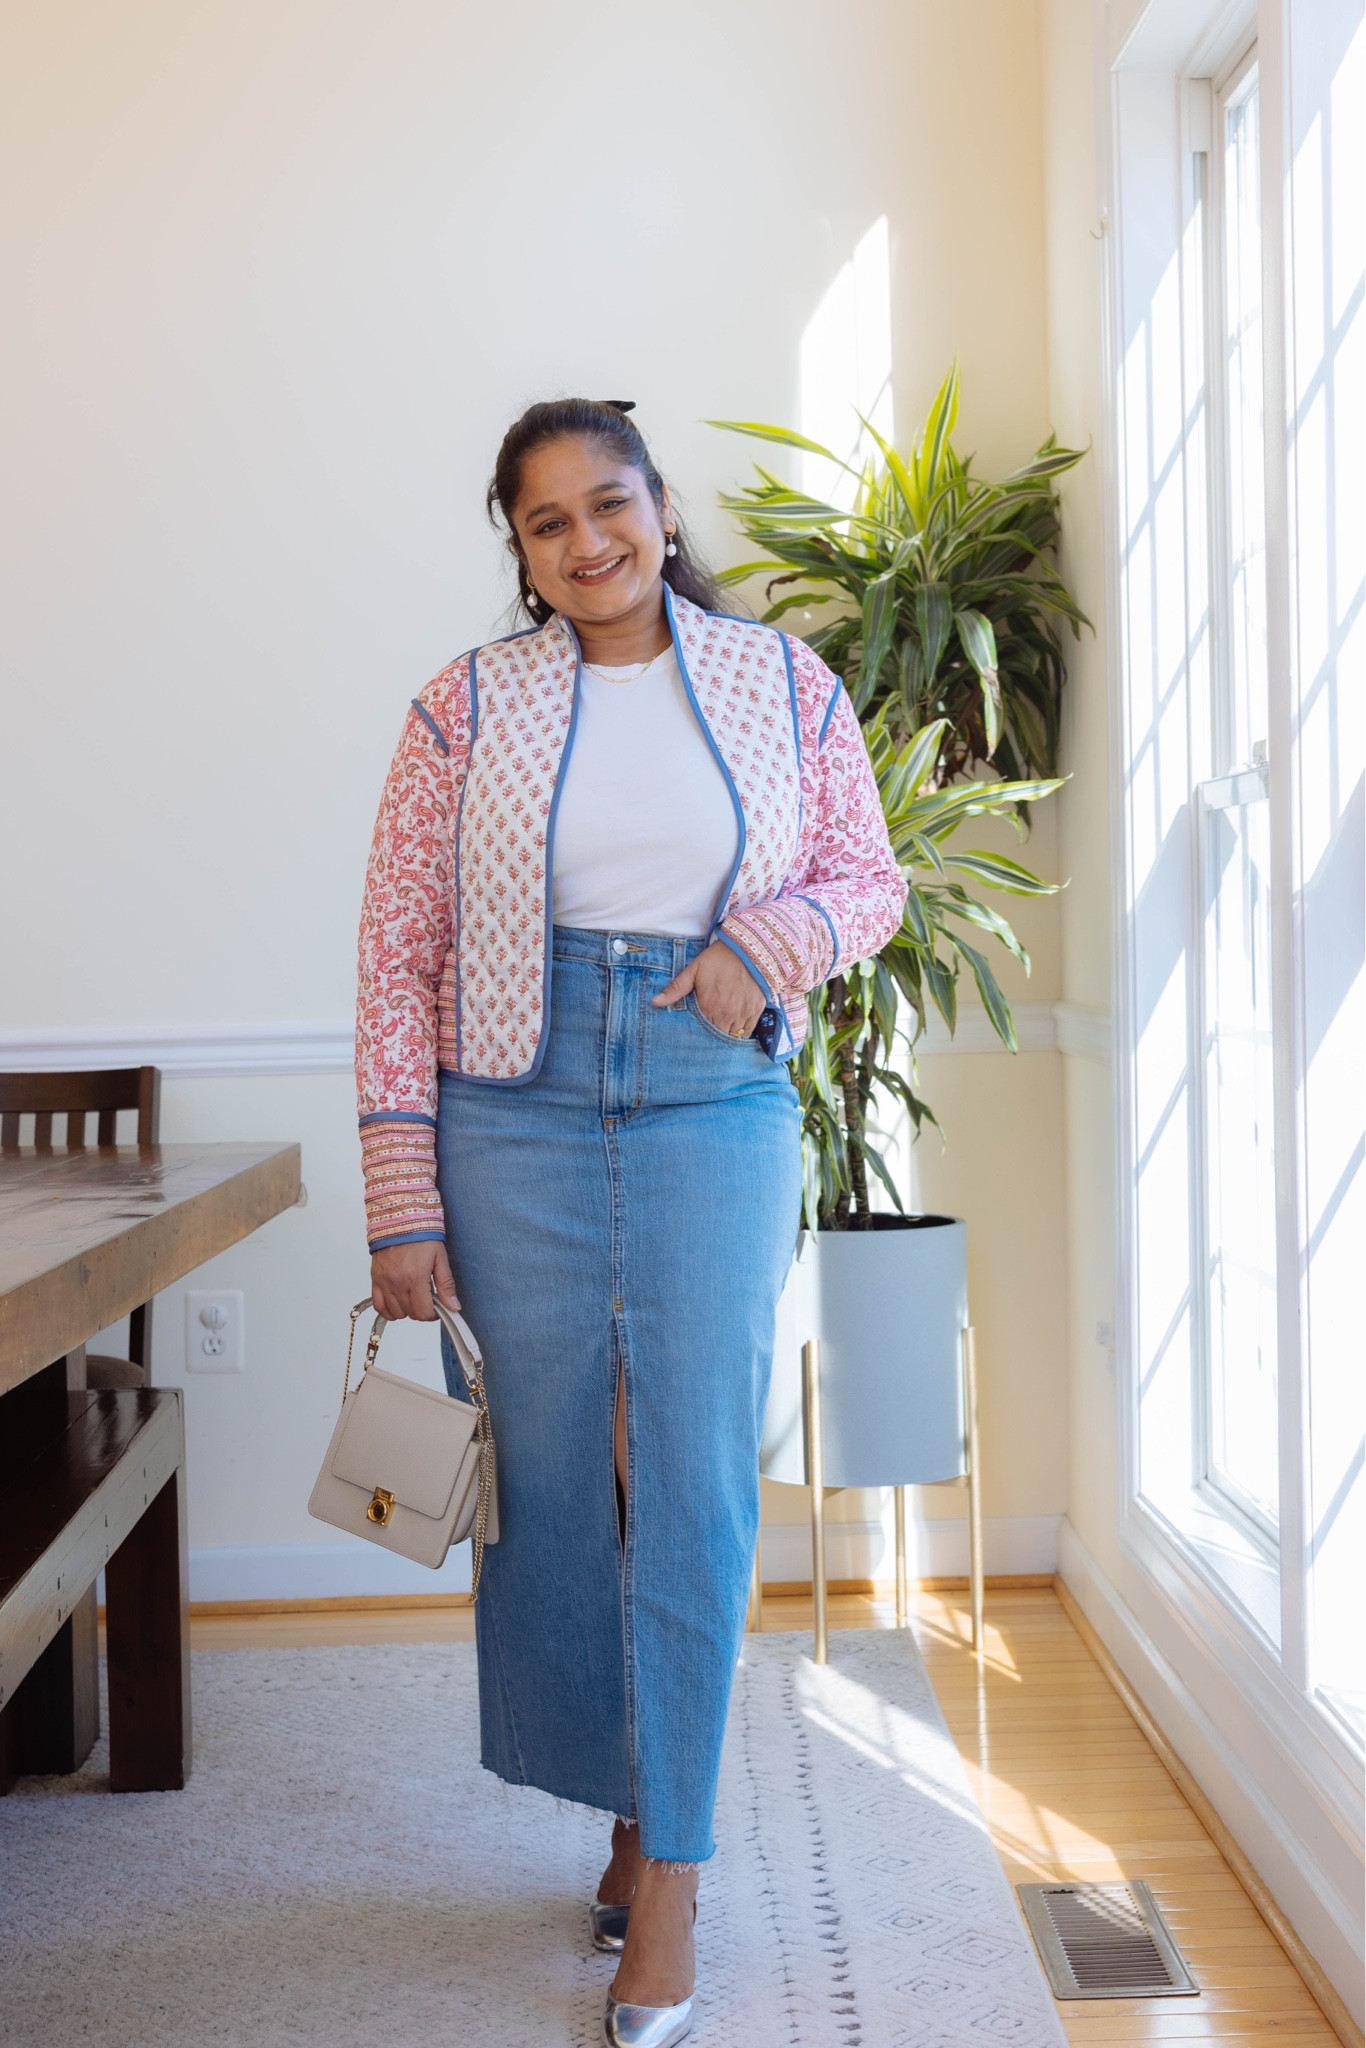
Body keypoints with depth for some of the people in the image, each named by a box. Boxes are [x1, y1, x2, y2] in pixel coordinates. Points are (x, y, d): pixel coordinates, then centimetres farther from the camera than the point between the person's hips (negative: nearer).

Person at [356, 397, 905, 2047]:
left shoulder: (784, 684, 5)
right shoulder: (468, 707, 2)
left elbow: (871, 877, 12)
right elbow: (397, 953, 0)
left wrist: (770, 940, -11)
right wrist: (402, 1205, -6)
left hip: (717, 1106, 0)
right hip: (514, 1117, 1)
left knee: (696, 1486, -1)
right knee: (551, 1477, 8)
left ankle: (668, 1872, 10)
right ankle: (632, 1807, 28)